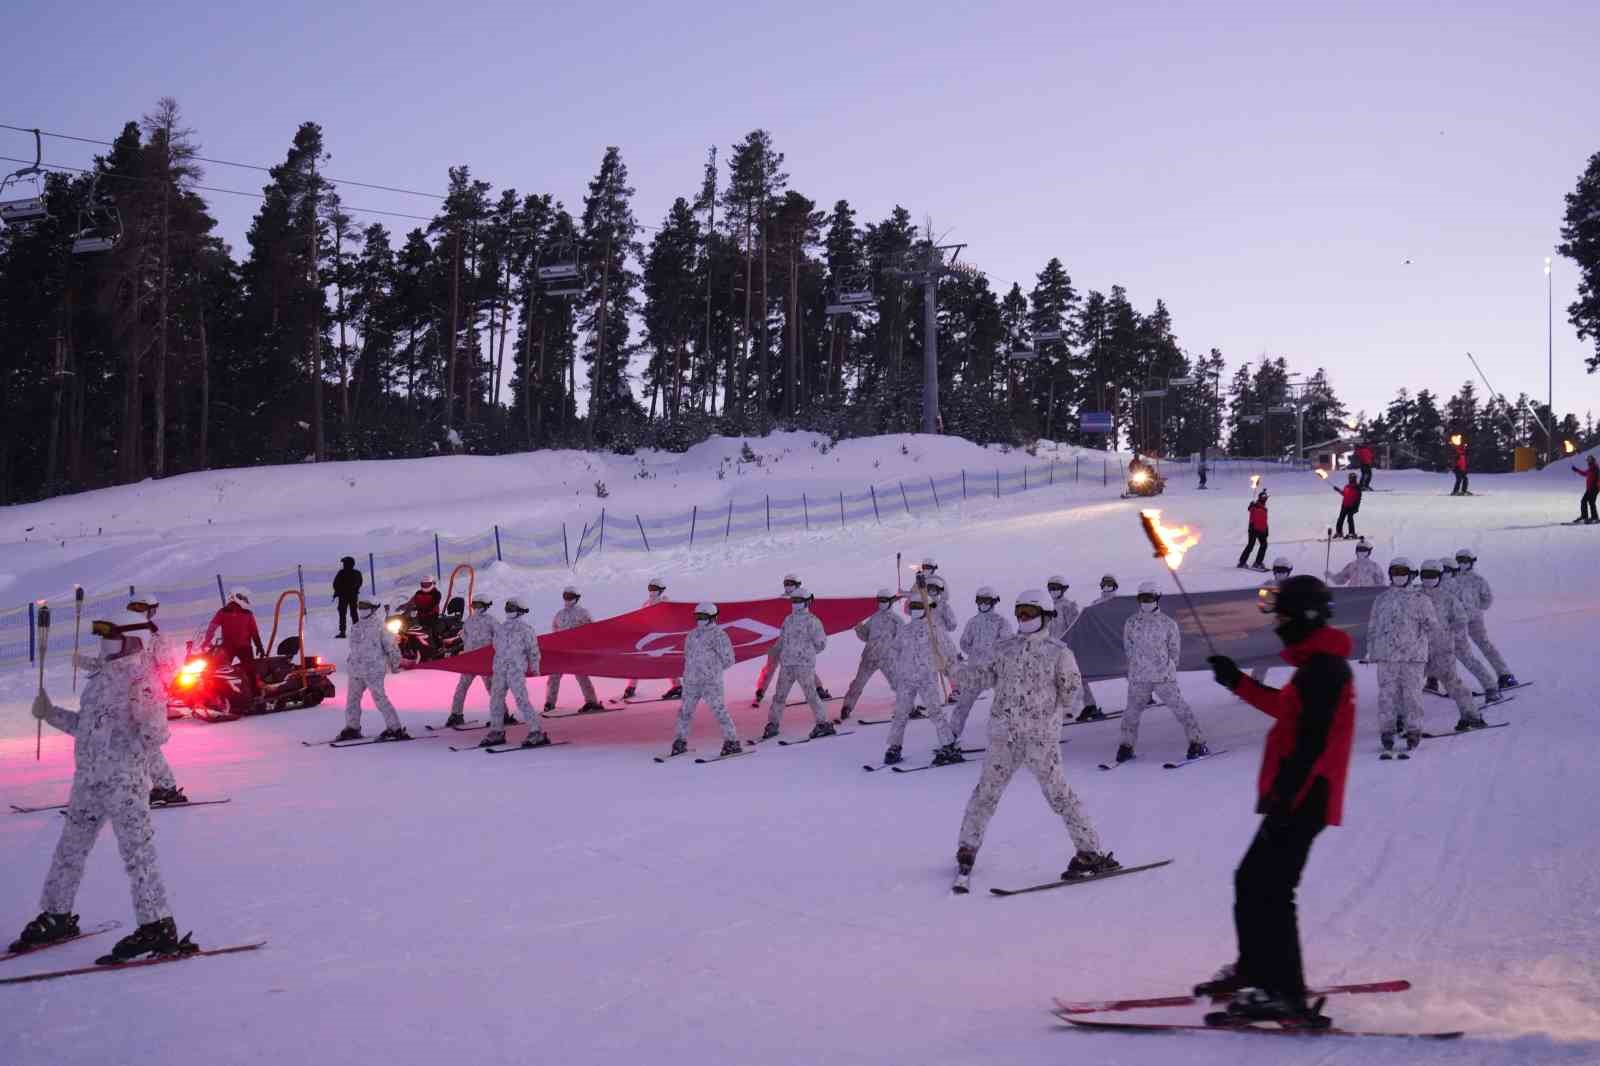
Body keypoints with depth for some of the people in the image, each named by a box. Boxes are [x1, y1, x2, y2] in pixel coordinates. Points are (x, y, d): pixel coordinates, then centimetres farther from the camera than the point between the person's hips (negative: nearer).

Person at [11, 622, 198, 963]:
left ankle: (158, 927, -2)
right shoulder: (100, 677, 13)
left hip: (125, 781, -9)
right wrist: (51, 714, 17)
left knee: (137, 853, -6)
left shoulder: (140, 681, -13)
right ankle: (56, 916, 31)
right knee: (70, 849, 17)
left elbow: (156, 732, -18)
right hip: (88, 781, 9)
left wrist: (123, 752, -19)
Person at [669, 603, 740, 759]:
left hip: (711, 682, -7)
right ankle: (680, 741, 20)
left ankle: (732, 743, -3)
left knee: (719, 711, -9)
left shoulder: (718, 635, -6)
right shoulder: (692, 635, 15)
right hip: (691, 681, 7)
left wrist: (712, 669, -2)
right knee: (685, 711, 9)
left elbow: (728, 660, -5)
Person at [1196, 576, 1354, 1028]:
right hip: (1298, 798, 11)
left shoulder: (1325, 669, -16)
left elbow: (1313, 741, -24)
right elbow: (1286, 708, 33)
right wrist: (1238, 682, 33)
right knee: (1251, 880, 19)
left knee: (1268, 890, -13)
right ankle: (1255, 969, 32)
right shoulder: (1318, 665, 17)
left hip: (1302, 800, -11)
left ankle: (1284, 994, -13)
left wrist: (1284, 792, -27)